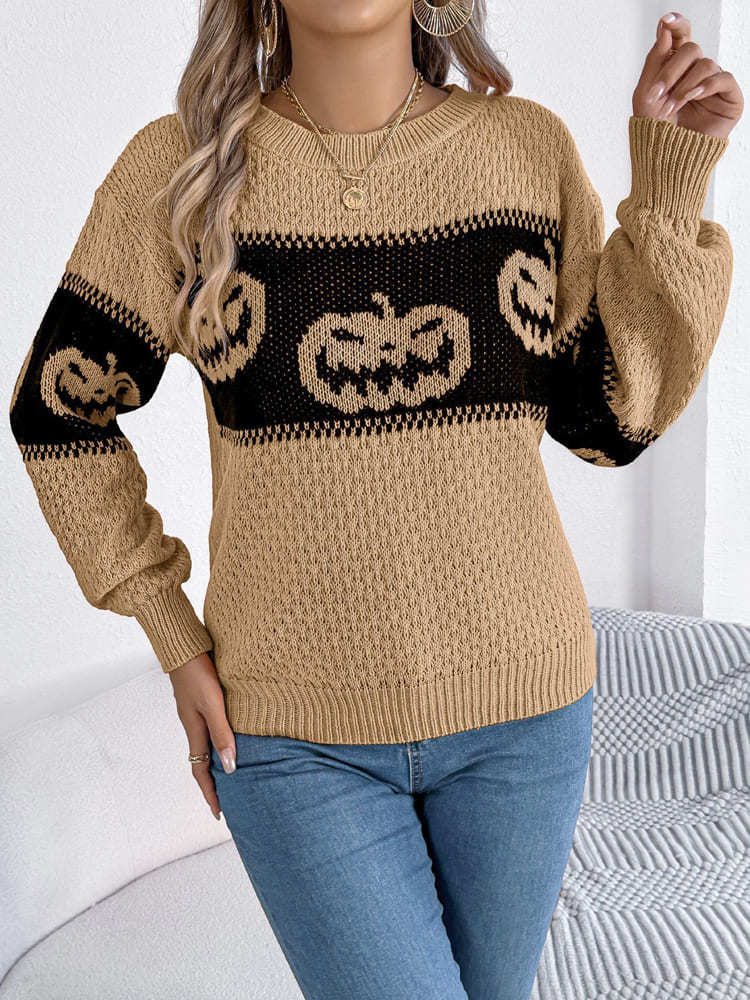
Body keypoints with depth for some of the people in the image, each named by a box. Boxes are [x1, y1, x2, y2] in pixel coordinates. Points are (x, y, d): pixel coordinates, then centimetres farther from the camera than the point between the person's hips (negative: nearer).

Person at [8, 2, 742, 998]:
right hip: (296, 728, -2)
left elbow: (610, 420, 0)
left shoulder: (529, 146, -2)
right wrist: (173, 637, -1)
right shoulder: (183, 167, -6)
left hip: (518, 701, 3)